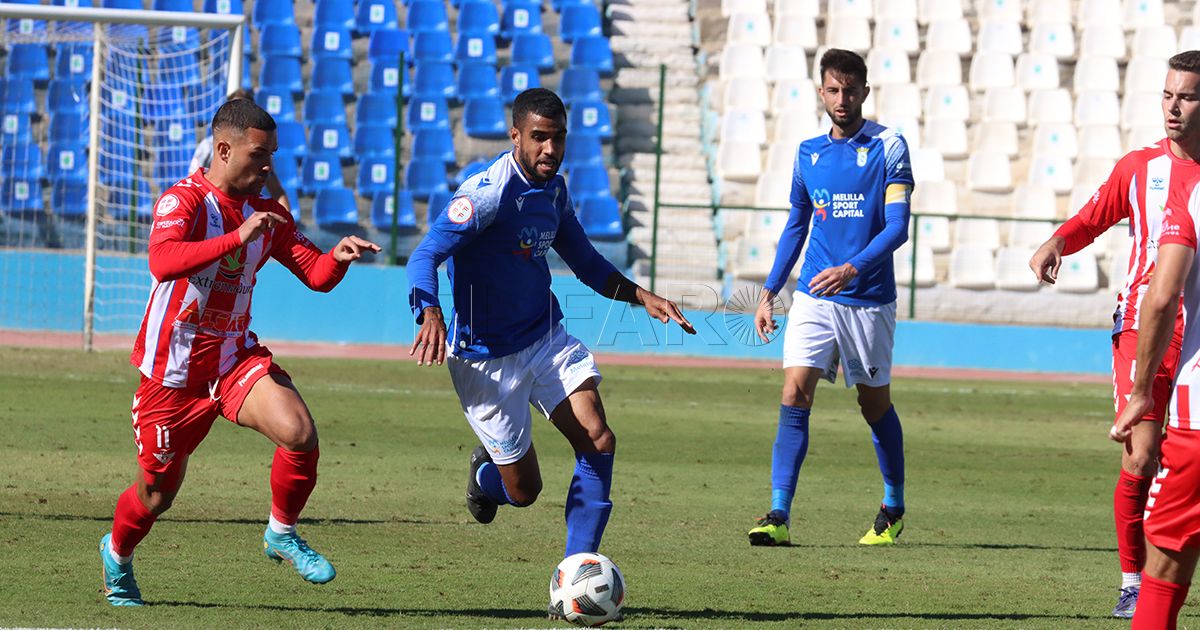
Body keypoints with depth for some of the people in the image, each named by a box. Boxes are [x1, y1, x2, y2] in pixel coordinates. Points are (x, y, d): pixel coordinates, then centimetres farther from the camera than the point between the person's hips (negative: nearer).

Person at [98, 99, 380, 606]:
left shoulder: (267, 214, 5)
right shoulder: (183, 201, -16)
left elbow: (315, 274, 6)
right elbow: (163, 262, -35)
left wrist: (338, 257, -16)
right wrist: (238, 238, -42)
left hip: (236, 359, 4)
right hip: (174, 369, -4)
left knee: (299, 434, -22)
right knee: (158, 493, 7)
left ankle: (281, 535, 2)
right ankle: (117, 554, 40)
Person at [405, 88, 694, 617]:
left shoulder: (553, 188, 4)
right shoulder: (488, 192, -20)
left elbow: (584, 261, 20)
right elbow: (425, 256, -28)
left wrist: (641, 296, 7)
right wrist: (431, 315, -46)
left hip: (547, 339, 6)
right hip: (487, 356, -6)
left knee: (598, 443, -14)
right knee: (523, 490, -1)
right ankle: (485, 475, 39)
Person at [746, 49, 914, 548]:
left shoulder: (888, 147, -4)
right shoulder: (809, 152, 10)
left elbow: (897, 226, -12)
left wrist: (853, 269, -26)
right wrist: (769, 292, 14)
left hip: (869, 300, -3)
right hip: (813, 297, 3)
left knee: (874, 403, 9)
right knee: (794, 395, -12)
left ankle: (893, 507, 30)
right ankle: (779, 516, -17)